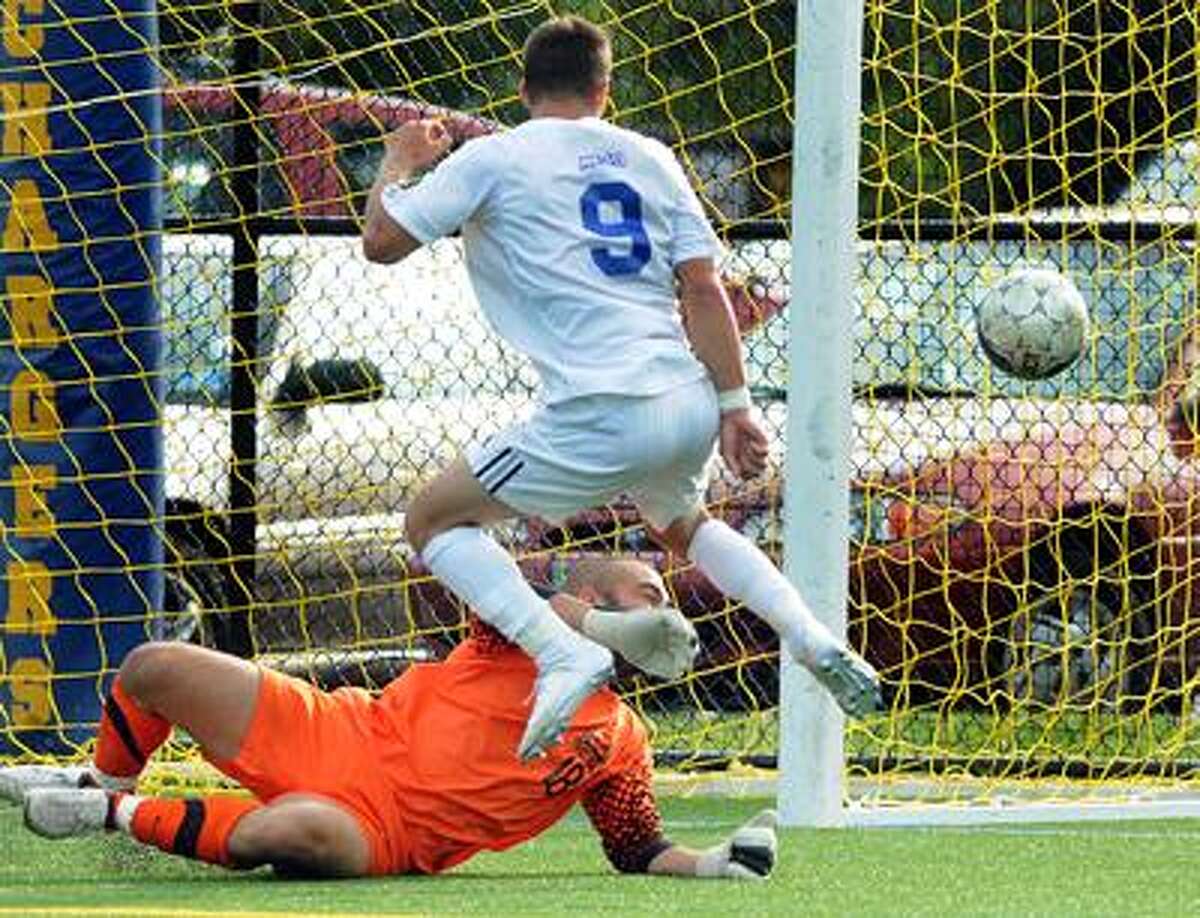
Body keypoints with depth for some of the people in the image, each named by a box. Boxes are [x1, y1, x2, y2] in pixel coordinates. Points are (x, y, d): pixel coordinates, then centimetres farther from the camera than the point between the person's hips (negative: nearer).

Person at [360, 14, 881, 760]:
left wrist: (400, 163, 23)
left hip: (602, 416, -6)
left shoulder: (491, 160, 4)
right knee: (684, 523, 38)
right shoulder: (648, 158, 16)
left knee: (435, 519, 8)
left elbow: (381, 242, 4)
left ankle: (562, 654, -13)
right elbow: (704, 287, 8)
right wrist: (734, 406, 8)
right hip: (690, 405, 6)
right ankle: (813, 638, 18)